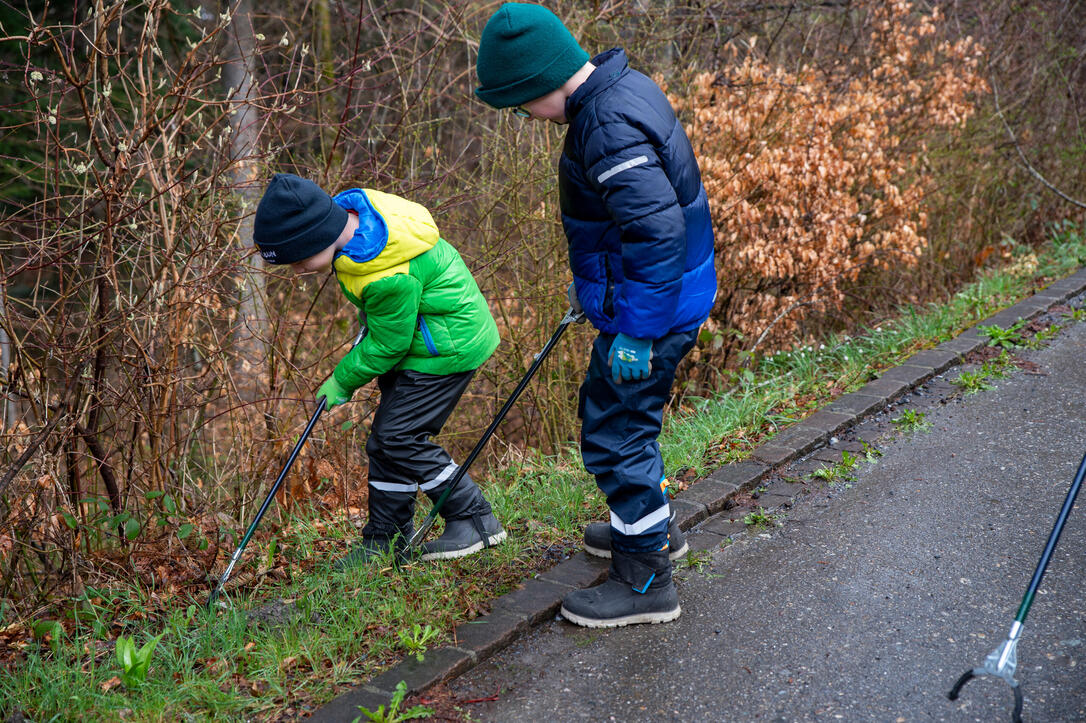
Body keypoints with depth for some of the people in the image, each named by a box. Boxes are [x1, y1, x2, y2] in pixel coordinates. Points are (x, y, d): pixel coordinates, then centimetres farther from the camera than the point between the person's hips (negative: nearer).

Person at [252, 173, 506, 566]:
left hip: (449, 345, -10)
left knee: (399, 438, -11)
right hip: (408, 332, 10)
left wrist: (342, 380, -6)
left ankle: (476, 521, 1)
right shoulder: (347, 210, -8)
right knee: (385, 439, 11)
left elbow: (387, 346, -21)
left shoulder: (390, 276, -35)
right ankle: (385, 540, 22)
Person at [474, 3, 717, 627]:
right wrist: (594, 285, 25)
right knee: (609, 412, 25)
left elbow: (659, 230, -32)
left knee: (616, 438, 0)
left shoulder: (610, 128, -26)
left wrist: (635, 331, -26)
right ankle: (654, 526, 43)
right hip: (656, 298, 11)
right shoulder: (622, 88, 7)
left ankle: (646, 582, 14)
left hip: (651, 311, -11)